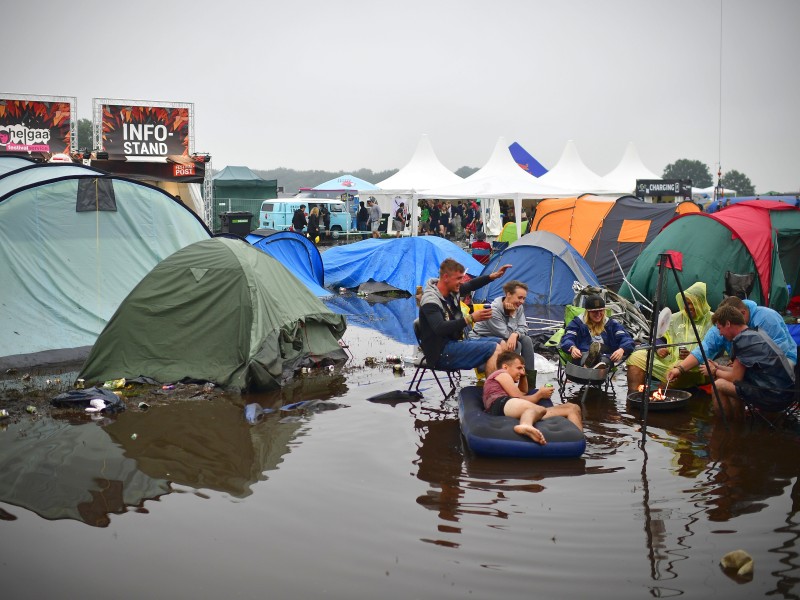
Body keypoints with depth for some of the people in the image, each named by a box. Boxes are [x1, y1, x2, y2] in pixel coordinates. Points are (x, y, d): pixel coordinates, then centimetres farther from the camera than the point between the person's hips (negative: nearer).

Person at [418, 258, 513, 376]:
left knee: (502, 344, 6)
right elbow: (440, 329, -33)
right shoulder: (430, 300, -20)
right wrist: (470, 319, -35)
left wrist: (493, 276, 20)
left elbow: (471, 285, 29)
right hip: (441, 353, -10)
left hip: (455, 343, 10)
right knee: (494, 348, -19)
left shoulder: (453, 291, 7)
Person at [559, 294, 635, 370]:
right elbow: (567, 338, 5)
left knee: (604, 360, -38)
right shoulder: (578, 322, 21)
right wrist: (572, 348, -21)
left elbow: (626, 338, 14)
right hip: (582, 356, -1)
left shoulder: (611, 324, 26)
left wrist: (622, 350, -12)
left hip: (605, 356, 1)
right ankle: (588, 363, -74)